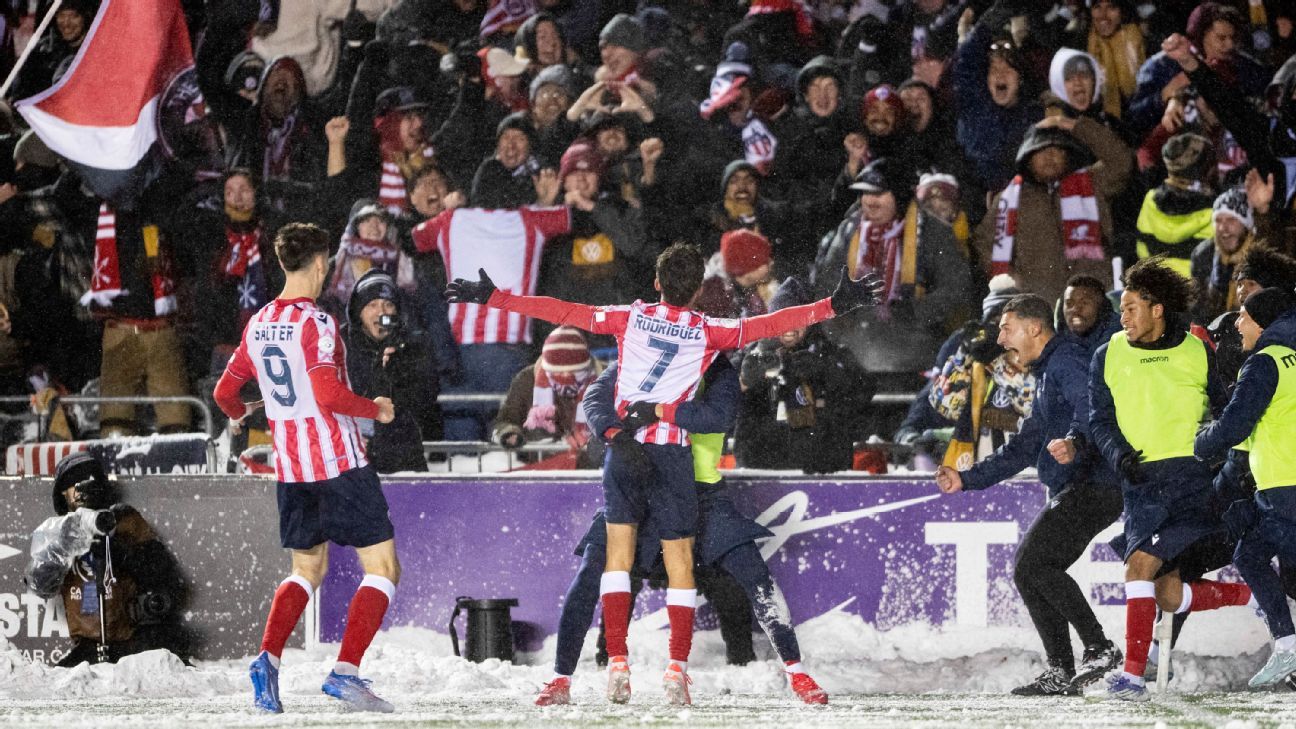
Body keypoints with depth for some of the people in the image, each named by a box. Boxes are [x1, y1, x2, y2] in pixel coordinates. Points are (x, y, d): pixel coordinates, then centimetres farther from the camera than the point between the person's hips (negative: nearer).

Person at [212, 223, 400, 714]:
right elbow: (328, 394, -24)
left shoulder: (258, 325, 7)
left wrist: (238, 412, 38)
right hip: (339, 462, -7)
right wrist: (376, 409, -7)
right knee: (382, 567, -1)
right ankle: (345, 670, -13)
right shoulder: (316, 323, -14)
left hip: (290, 468, 7)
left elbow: (225, 392, 15)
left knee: (307, 568, 21)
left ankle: (268, 657, 1)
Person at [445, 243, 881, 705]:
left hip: (623, 444, 1)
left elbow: (563, 313, 0)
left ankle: (617, 661, -6)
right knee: (680, 559, 6)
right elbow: (769, 325, -7)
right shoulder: (708, 332, -4)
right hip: (673, 453, -1)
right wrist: (835, 305, -3)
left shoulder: (631, 318, 0)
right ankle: (677, 667, -1)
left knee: (618, 550, 5)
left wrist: (492, 298, 5)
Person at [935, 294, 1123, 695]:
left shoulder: (1068, 361, -8)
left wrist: (1074, 443, -48)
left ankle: (1099, 648, -19)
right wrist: (967, 479, 28)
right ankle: (1060, 672, 7)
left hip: (1094, 484, -11)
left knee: (1033, 562, -19)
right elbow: (1023, 448, 32)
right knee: (1028, 571, 8)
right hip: (1068, 493, 11)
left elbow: (1092, 412, -27)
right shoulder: (1046, 374, 26)